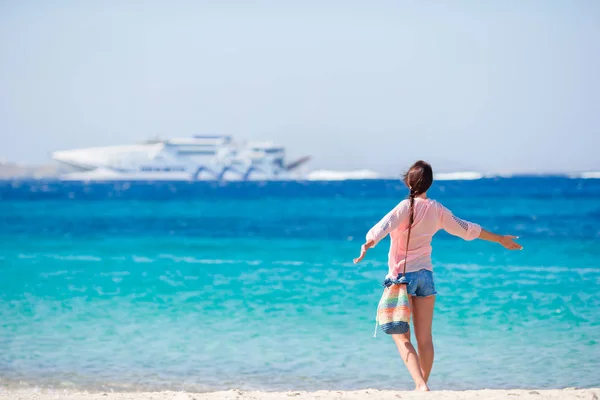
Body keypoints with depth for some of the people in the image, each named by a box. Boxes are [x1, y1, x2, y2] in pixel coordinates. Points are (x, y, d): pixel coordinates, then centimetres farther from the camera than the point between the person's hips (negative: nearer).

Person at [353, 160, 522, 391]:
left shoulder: (406, 207, -11)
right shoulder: (437, 210, 4)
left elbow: (384, 226, -30)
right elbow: (467, 229, 16)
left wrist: (367, 245, -46)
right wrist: (499, 239, 30)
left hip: (402, 275, -5)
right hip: (426, 275, 5)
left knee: (401, 336, -3)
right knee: (424, 338, 9)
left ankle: (420, 385, -18)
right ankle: (422, 385, 16)